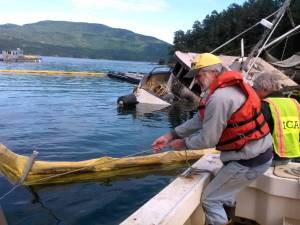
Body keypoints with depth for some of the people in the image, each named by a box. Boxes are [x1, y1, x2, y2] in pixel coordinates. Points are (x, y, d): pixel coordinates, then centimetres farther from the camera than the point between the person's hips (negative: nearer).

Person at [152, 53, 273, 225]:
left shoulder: (219, 97, -25)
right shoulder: (227, 88, 8)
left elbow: (208, 140, -20)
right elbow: (199, 120, 10)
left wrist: (184, 143, -1)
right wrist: (170, 136, 8)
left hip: (249, 160, -10)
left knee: (211, 199, 3)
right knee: (224, 192, 26)